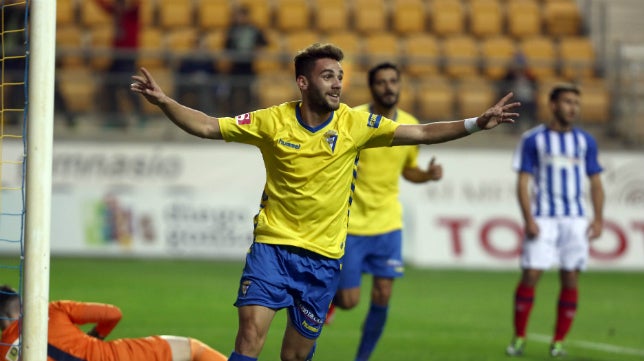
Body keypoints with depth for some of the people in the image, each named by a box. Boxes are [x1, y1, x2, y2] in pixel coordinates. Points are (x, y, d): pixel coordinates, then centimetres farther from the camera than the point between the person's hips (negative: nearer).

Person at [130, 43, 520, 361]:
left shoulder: (355, 124, -2)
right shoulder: (272, 121, -5)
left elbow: (421, 133, 0)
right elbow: (206, 126, 0)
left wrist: (476, 123, -10)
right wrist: (163, 101, -14)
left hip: (323, 258, 2)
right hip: (272, 246, -2)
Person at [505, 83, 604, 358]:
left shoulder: (585, 142, 11)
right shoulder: (533, 139, 2)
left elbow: (595, 182, 14)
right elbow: (523, 181, 0)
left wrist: (598, 219, 3)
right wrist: (528, 219, -11)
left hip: (575, 220, 3)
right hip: (542, 219, -3)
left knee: (570, 280, -1)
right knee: (530, 275, -9)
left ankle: (559, 342, 8)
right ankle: (519, 338, 2)